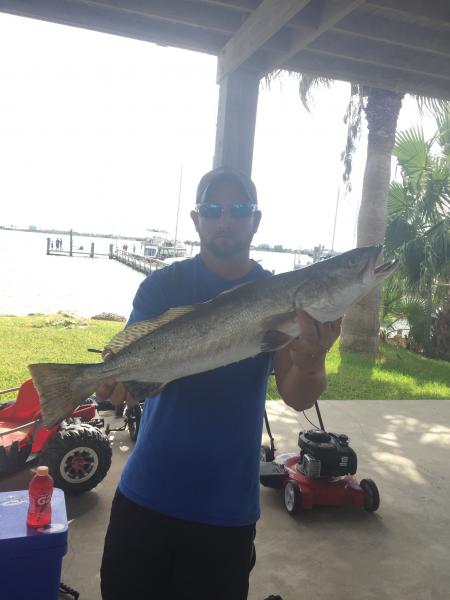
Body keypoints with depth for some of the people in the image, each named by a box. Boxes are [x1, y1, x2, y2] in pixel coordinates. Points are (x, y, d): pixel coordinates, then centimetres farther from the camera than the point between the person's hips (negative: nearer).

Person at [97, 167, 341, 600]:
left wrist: (311, 365, -35)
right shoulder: (162, 286, -3)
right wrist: (118, 380, -33)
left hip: (229, 503, 0)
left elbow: (297, 398, -12)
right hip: (147, 491, 1)